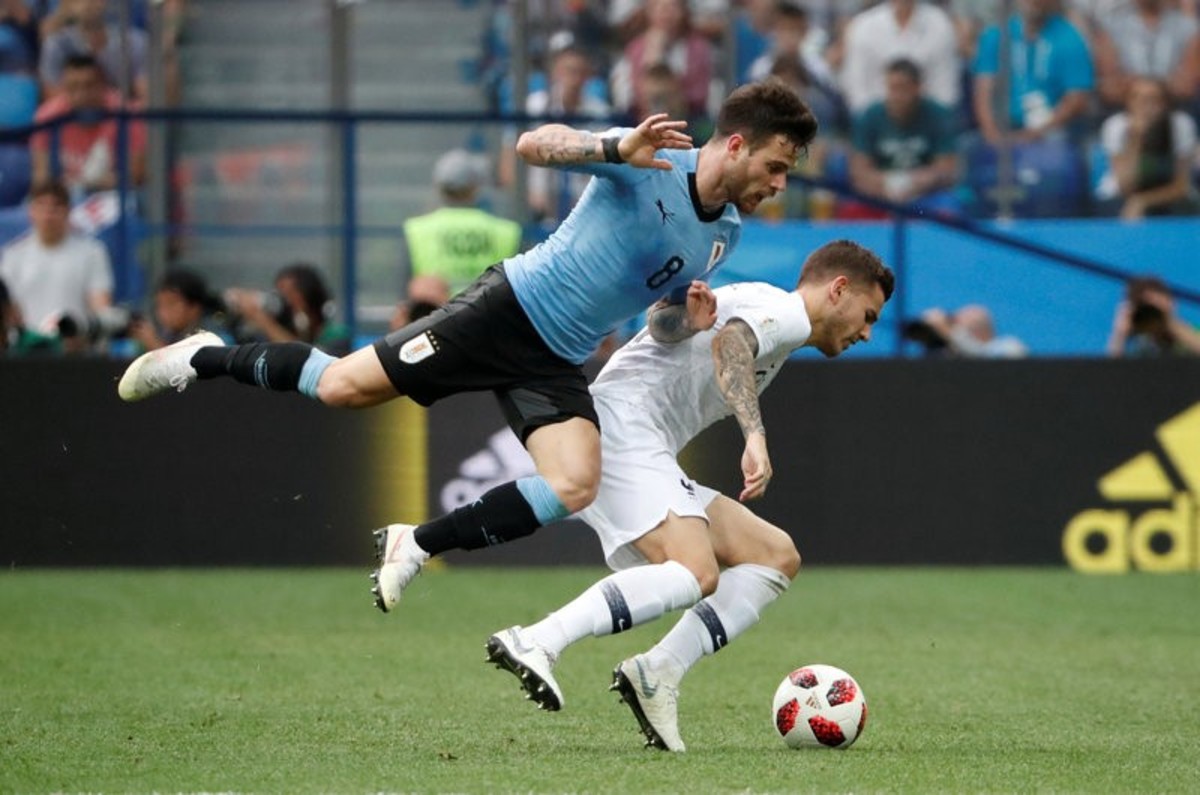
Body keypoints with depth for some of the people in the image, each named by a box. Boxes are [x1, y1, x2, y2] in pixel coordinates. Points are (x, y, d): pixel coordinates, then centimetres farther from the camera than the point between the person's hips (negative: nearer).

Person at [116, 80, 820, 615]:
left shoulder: (726, 233, 8)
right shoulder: (647, 162, -13)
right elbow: (534, 144, -22)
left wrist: (686, 320, -5)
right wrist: (620, 149, -38)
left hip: (557, 366, 6)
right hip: (512, 307, -6)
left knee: (575, 487, -19)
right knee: (342, 388, -10)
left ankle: (418, 547, -4)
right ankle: (206, 360, 17)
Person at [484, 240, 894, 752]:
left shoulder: (759, 306, 29)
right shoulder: (787, 311, -3)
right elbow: (729, 343, -24)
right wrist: (755, 434, -36)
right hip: (622, 426, -10)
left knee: (777, 556, 6)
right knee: (696, 574, -29)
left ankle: (658, 673, -9)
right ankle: (537, 643, -38)